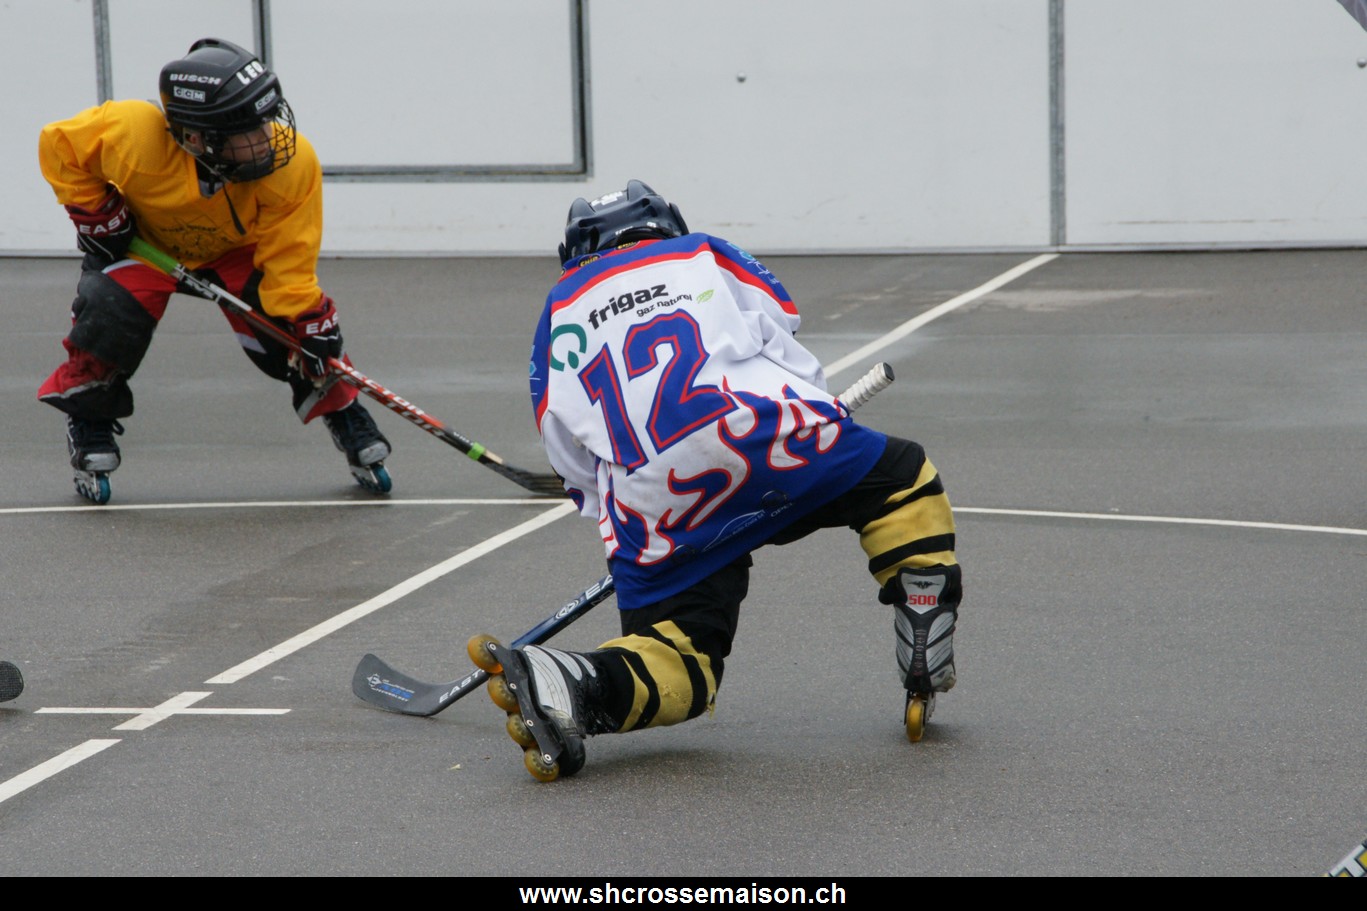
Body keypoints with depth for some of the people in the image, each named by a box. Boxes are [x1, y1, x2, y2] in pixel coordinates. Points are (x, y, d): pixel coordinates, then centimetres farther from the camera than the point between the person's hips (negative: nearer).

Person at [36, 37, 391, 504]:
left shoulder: (292, 162, -36)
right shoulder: (135, 137, -42)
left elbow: (287, 256, -27)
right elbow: (59, 143, -22)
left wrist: (308, 322, -35)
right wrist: (93, 212, -22)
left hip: (238, 247, 1)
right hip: (142, 237, -1)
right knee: (110, 315, -27)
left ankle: (347, 420, 7)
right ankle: (88, 425, 1)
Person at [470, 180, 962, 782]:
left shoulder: (558, 318, 30)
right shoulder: (709, 257, 27)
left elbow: (580, 474, 27)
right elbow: (788, 353, 24)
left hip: (650, 506, 2)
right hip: (756, 436, -2)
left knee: (679, 655, 11)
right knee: (901, 480, 22)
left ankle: (571, 685, -19)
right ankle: (926, 667, 15)